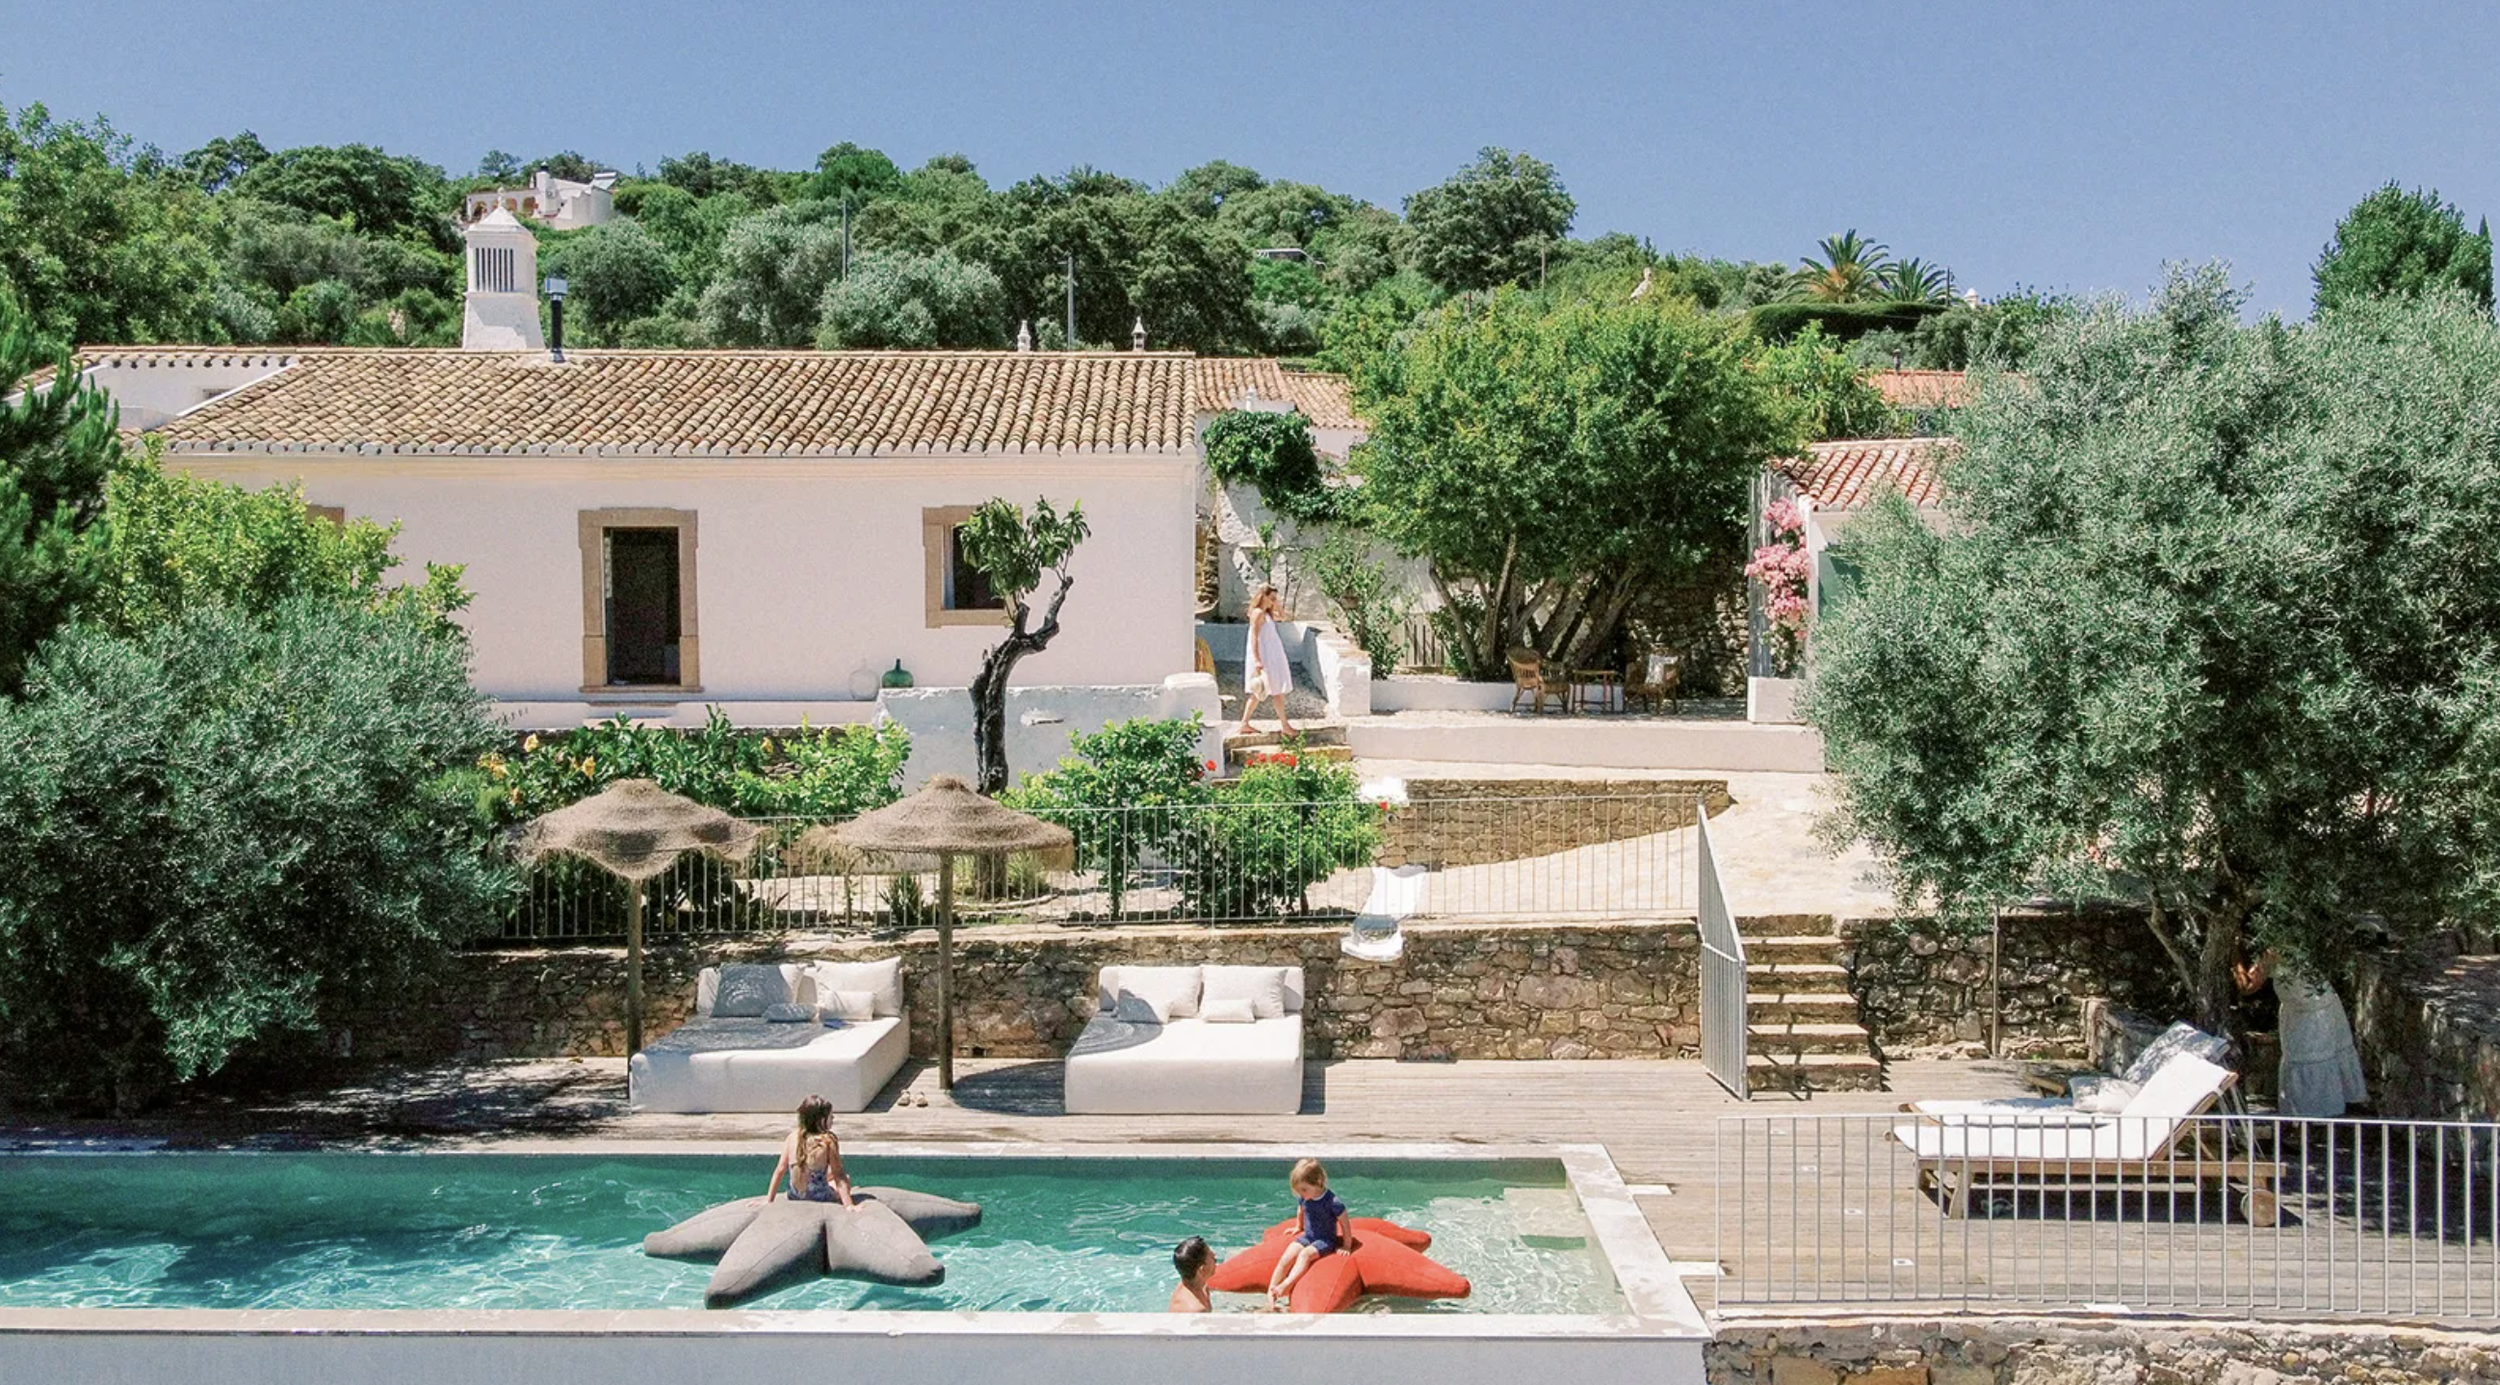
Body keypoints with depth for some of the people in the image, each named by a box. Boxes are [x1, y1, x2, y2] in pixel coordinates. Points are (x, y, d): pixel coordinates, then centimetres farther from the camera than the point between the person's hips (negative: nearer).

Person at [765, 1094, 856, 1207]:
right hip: (820, 1200, -5)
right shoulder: (828, 1141, -19)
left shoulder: (792, 1137, -6)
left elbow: (780, 1170, -3)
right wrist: (849, 1205, -19)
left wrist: (768, 1200, 3)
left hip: (794, 1199, 5)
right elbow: (838, 1176, -20)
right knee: (846, 1178, 26)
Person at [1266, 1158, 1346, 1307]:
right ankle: (1271, 1293, -23)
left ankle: (1286, 1285, -46)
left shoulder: (1332, 1202, -21)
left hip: (1326, 1240, -6)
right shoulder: (1304, 1198, -2)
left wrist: (1346, 1246, -6)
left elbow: (1345, 1224, -11)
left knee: (1305, 1254, -34)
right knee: (1285, 1258, -18)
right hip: (1307, 1237, 6)